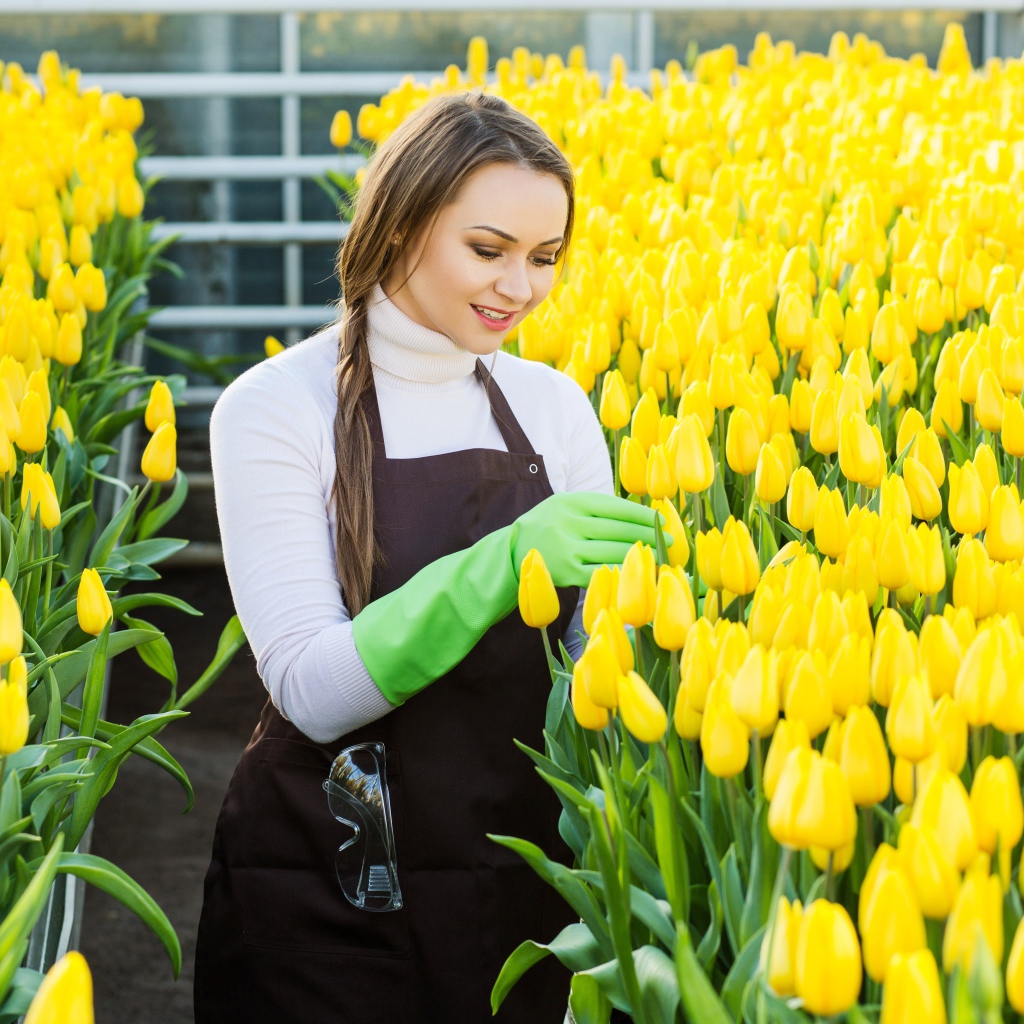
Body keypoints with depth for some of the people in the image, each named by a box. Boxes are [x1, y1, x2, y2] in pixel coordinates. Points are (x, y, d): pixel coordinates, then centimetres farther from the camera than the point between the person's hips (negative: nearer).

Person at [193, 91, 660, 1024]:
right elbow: (313, 690, -18)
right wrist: (499, 566, -30)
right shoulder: (275, 410, -11)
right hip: (325, 902, -4)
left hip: (523, 877, 4)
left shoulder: (556, 405, 3)